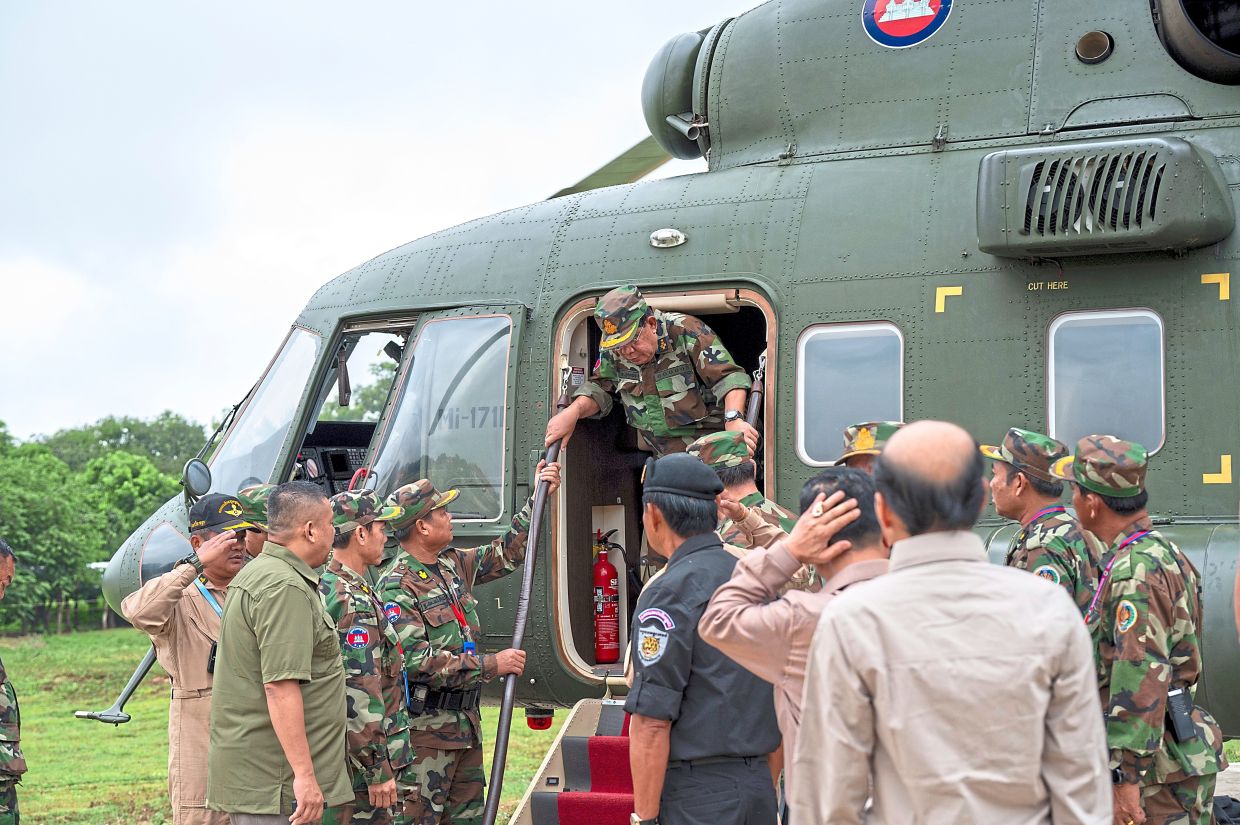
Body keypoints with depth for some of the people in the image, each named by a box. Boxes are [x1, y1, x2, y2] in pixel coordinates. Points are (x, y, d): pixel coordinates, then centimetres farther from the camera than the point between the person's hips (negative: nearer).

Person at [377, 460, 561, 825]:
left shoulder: (453, 564, 10)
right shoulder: (396, 586, -15)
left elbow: (506, 554, 23)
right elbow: (416, 661, -23)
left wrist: (538, 499, 16)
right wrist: (491, 665, -19)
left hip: (466, 723, 9)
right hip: (424, 729, -9)